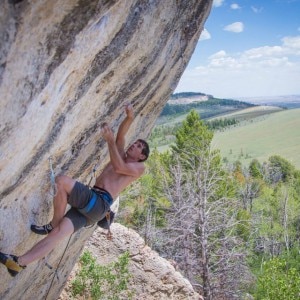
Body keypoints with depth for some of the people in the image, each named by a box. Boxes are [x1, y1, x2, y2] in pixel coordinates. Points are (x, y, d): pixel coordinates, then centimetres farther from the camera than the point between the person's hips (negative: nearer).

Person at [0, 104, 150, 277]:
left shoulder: (139, 168, 9)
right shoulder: (121, 156, 29)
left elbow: (119, 167, -9)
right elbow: (121, 135, 17)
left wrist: (110, 140, -8)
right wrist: (130, 117, -2)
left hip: (100, 204, -6)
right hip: (91, 202, 6)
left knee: (62, 181, -24)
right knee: (57, 235, -8)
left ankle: (53, 225, -12)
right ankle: (18, 263, -13)